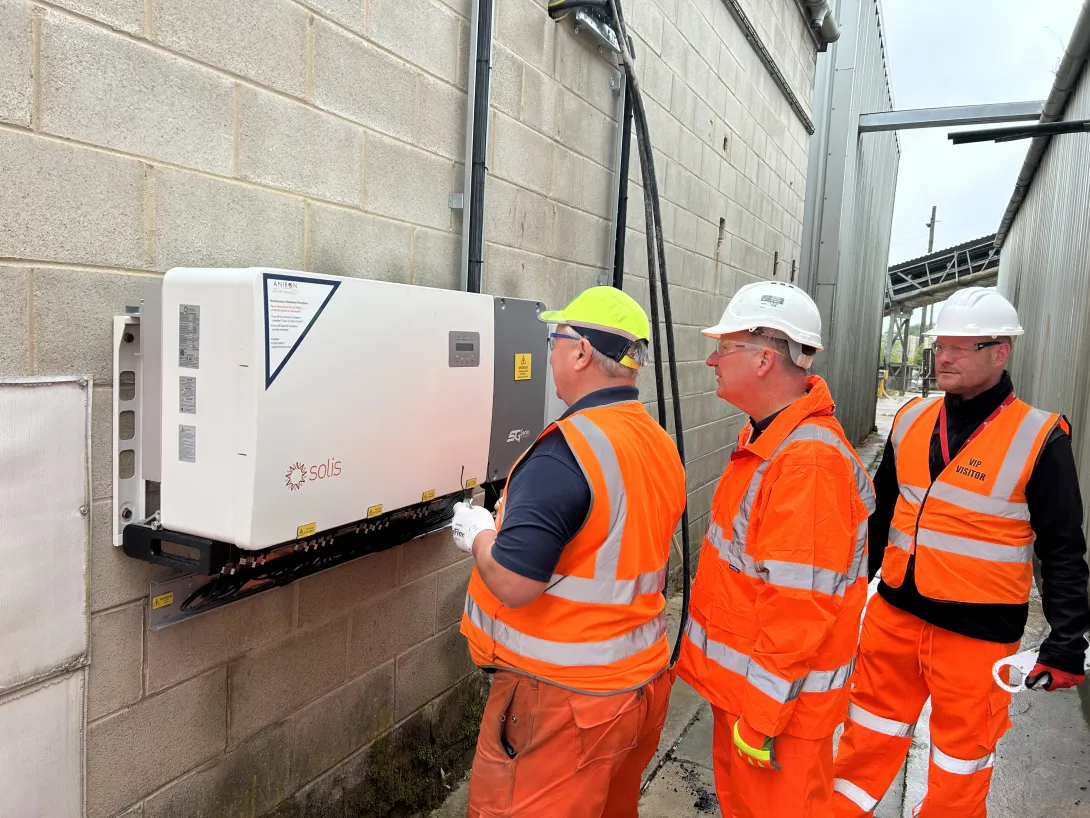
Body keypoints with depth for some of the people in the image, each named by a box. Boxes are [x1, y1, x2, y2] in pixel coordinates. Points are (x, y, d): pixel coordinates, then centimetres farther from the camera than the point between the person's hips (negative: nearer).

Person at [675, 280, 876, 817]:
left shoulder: (808, 462, -28)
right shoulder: (767, 438, 6)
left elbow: (799, 606, -28)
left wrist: (762, 713, -20)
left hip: (778, 696, -9)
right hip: (738, 684, 9)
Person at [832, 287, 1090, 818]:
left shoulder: (1038, 438, -10)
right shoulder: (911, 421, 3)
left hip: (977, 630, -4)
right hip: (894, 613, 5)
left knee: (963, 750, 15)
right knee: (871, 728, 19)